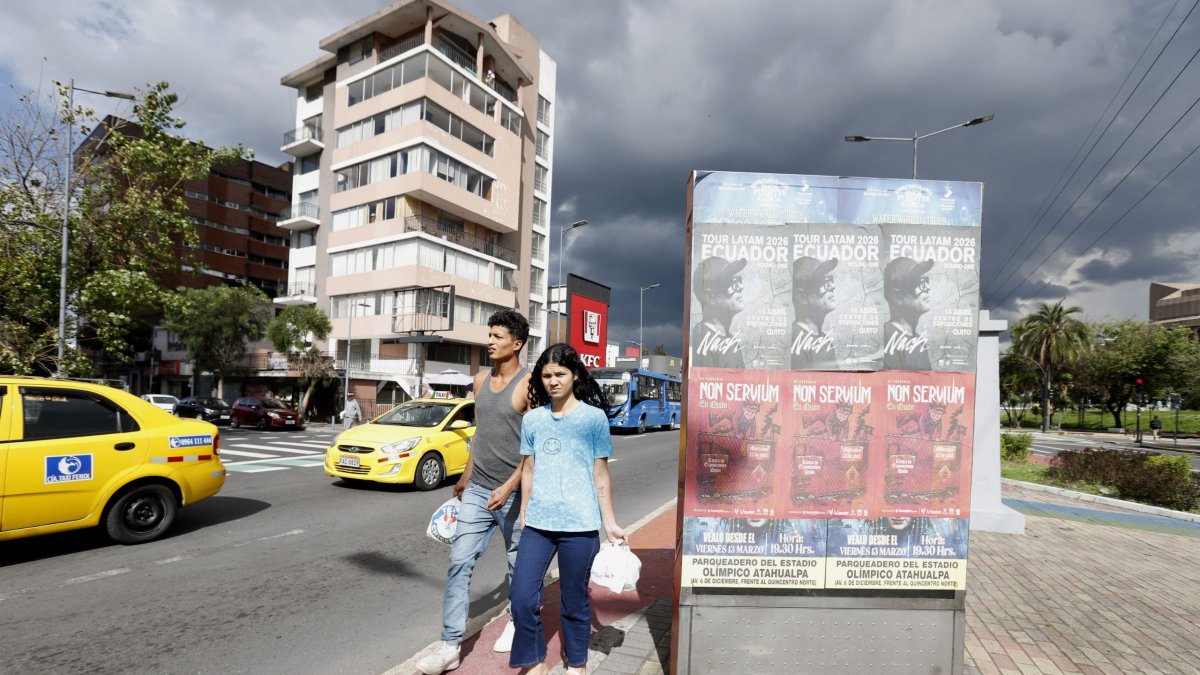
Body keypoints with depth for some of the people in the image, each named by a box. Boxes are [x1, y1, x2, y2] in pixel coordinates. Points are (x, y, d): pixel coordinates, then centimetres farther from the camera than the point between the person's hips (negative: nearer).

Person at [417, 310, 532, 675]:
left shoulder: (529, 384, -14)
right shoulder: (481, 379, 7)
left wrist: (509, 487, -21)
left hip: (513, 493, -5)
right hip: (477, 490, 5)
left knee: (519, 564, 13)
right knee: (459, 563, 1)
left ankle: (518, 623, 36)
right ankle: (450, 645, 9)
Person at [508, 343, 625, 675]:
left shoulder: (594, 417, -2)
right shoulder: (533, 419, 6)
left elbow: (600, 474, 1)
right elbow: (528, 470, 12)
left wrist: (609, 522, 1)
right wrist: (524, 516, 13)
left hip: (580, 525, -3)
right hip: (537, 523, 3)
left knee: (574, 601, 9)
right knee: (521, 598, 0)